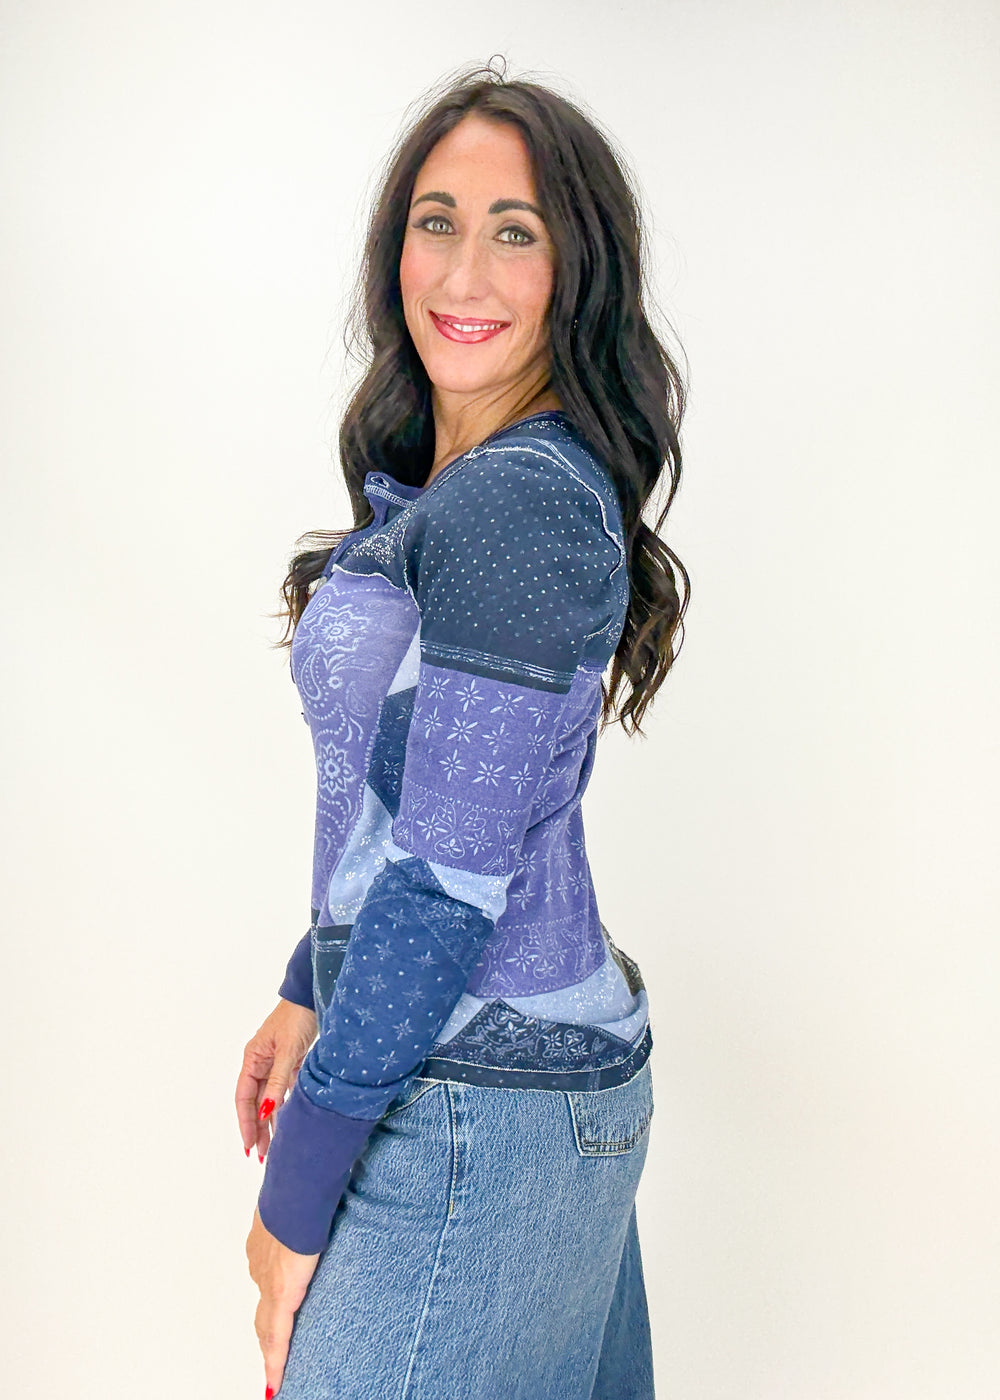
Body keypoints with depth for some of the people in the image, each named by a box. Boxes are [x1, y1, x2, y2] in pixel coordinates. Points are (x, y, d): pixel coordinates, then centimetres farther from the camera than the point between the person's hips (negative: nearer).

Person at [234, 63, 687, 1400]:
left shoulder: (522, 502, -21)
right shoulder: (435, 488, 10)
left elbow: (453, 873, -23)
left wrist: (296, 1191, -16)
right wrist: (309, 995, 18)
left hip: (481, 1102, -9)